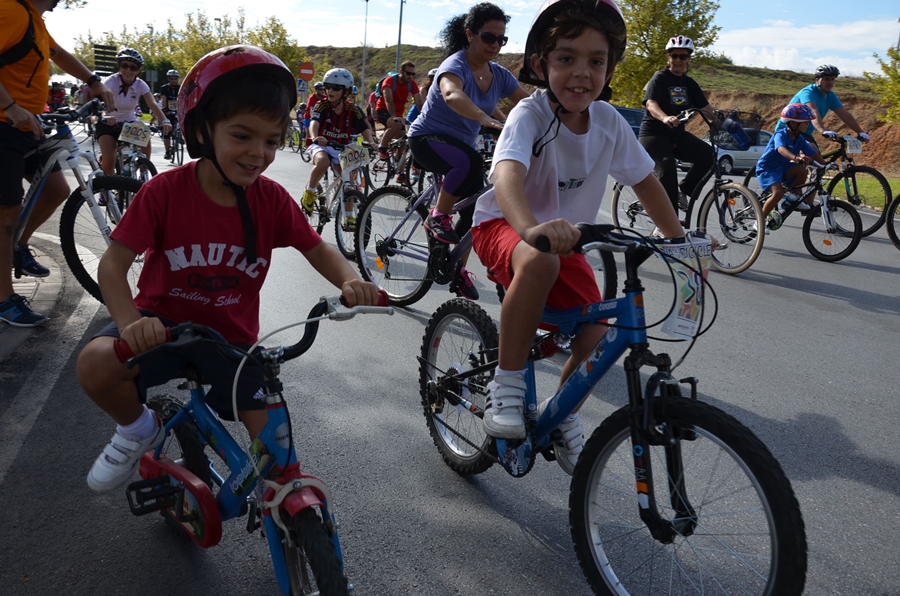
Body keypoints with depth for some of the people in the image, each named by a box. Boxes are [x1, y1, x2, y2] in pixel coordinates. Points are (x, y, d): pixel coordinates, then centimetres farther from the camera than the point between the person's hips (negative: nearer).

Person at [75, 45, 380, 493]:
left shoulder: (272, 199, -11)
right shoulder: (165, 191, -18)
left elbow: (318, 250, -2)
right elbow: (114, 262, -19)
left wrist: (349, 281, -25)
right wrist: (130, 323, -38)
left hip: (233, 338, 2)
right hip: (164, 323, -1)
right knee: (95, 364, -32)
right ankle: (138, 431, 3)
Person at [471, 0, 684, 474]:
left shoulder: (609, 121, -8)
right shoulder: (530, 115, -24)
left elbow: (645, 182, 4)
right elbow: (507, 175, -43)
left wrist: (682, 241, 1)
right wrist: (532, 228, -63)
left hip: (567, 237, 5)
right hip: (504, 226, -5)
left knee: (598, 339, -9)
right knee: (540, 262, -40)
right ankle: (507, 381, -21)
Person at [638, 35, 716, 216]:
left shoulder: (689, 83, 10)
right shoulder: (660, 78, -8)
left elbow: (705, 107, 6)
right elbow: (650, 103, -26)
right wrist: (665, 118, -47)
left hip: (677, 134, 6)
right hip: (654, 133, -6)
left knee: (708, 154, -16)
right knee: (667, 169, -26)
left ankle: (683, 189, 2)